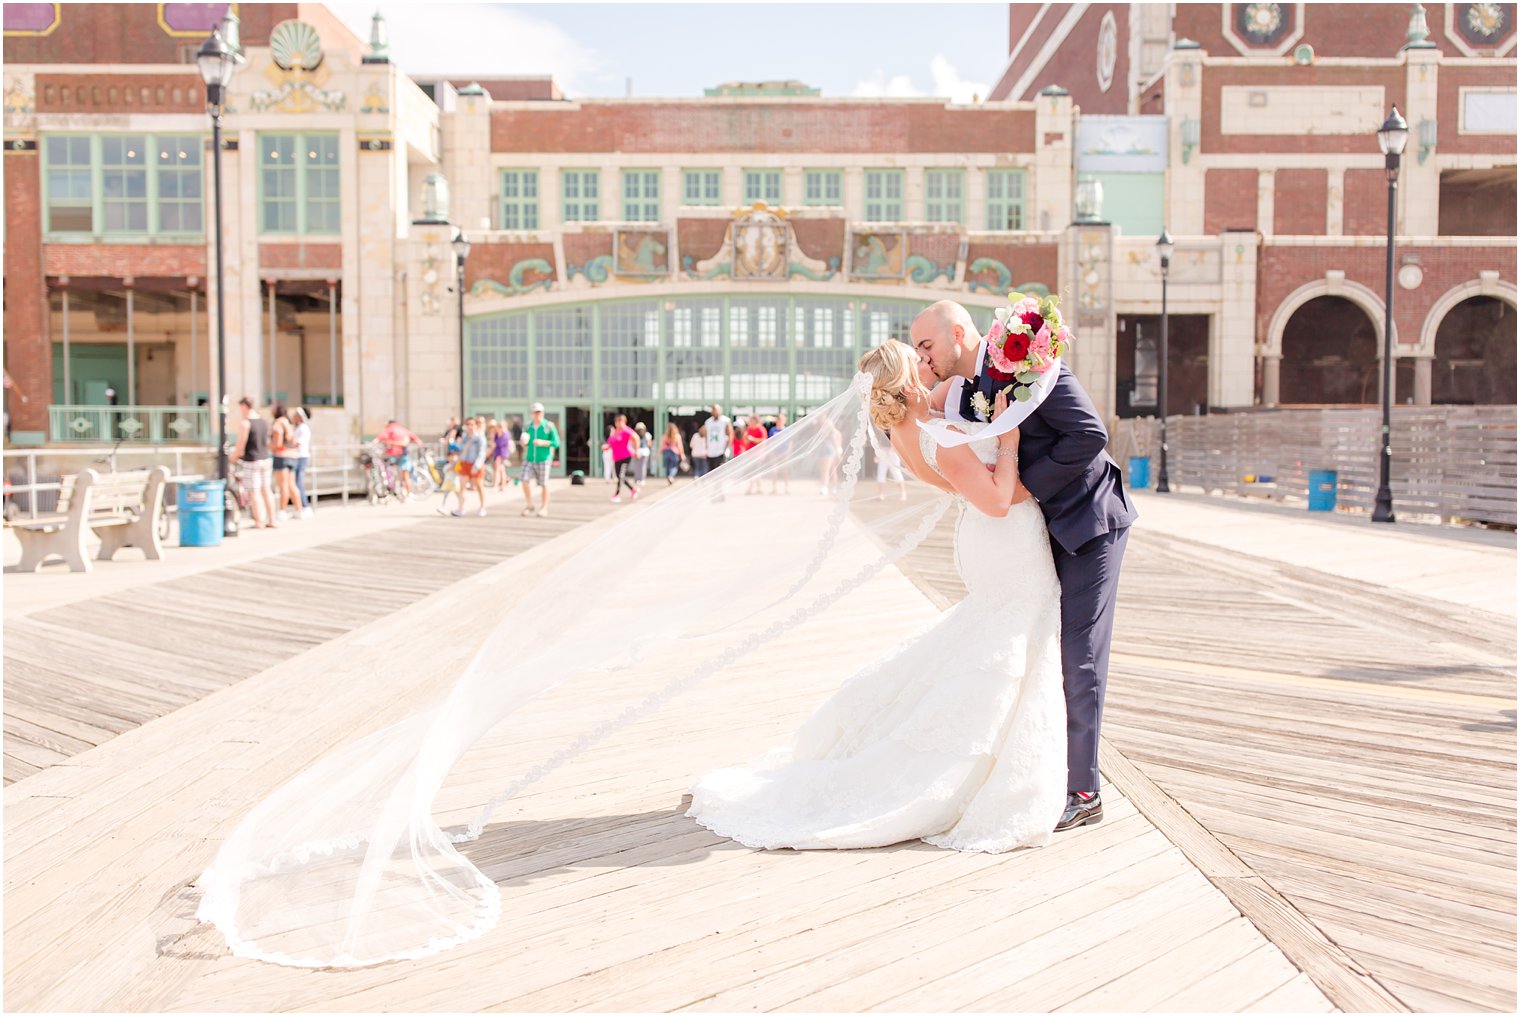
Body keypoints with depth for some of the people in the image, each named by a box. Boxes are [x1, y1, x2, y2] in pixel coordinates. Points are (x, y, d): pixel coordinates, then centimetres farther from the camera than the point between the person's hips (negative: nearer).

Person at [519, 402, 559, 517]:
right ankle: (529, 506, 9)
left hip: (543, 459, -3)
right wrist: (524, 442, -8)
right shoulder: (528, 426, 8)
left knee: (544, 484, 1)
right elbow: (525, 444, 16)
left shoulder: (549, 426, -4)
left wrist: (543, 443, -19)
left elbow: (556, 443, -6)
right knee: (525, 481, -7)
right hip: (529, 459, 3)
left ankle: (544, 509, 10)